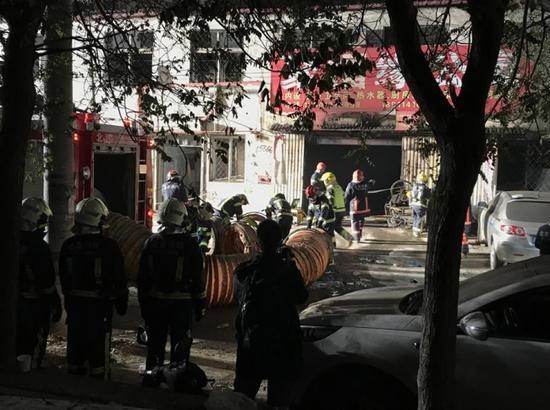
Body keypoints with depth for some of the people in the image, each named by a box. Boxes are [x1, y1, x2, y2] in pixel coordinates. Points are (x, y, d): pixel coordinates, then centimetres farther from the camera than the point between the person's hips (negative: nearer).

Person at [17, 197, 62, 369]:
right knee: (34, 347, 5)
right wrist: (56, 305, -9)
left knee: (17, 344, 21)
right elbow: (47, 282, -19)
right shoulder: (38, 247, -22)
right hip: (35, 305, -7)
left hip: (15, 302, 7)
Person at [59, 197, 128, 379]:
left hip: (74, 303, 4)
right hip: (100, 304, -4)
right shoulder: (108, 245, -15)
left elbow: (63, 278, 8)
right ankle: (99, 377, 11)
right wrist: (121, 302, 1)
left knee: (76, 342, 16)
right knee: (99, 345, 5)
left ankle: (74, 371, 27)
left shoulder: (68, 245, -1)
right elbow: (119, 278, -11)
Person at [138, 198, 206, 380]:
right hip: (182, 303, -3)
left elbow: (142, 278, 4)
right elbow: (197, 278, -9)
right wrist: (200, 305, 0)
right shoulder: (189, 244, -10)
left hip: (155, 302, 3)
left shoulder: (151, 242, 0)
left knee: (155, 346, 15)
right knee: (180, 347, 8)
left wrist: (143, 303, 12)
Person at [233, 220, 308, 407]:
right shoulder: (287, 269, -16)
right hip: (282, 337, -2)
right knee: (279, 391, 12)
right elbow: (301, 297, -2)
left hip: (251, 337, 2)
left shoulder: (243, 270, -11)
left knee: (245, 387, 15)